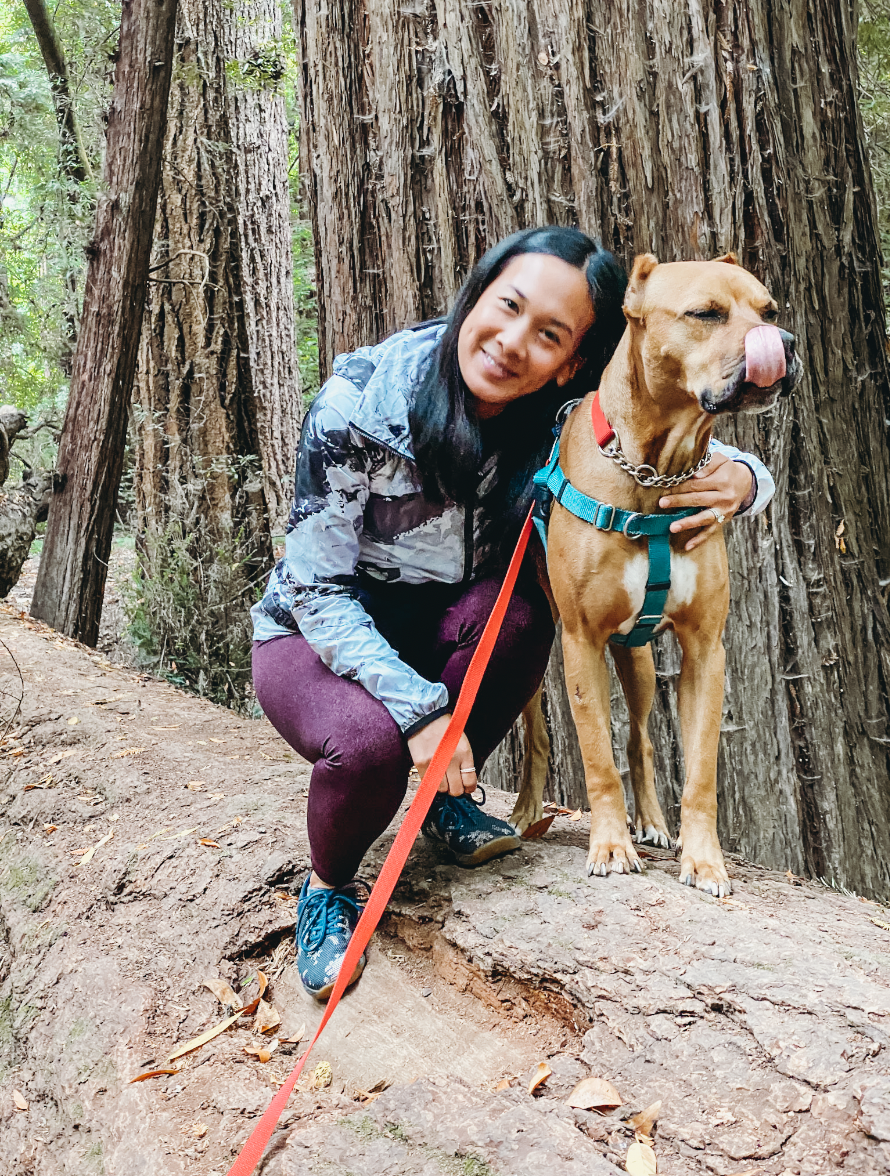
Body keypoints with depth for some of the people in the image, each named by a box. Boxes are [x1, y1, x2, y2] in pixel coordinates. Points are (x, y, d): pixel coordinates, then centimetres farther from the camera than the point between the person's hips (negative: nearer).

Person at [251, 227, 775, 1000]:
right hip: (315, 637, -3)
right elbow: (317, 589, -22)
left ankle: (450, 799, -1)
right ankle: (328, 889, 1)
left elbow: (693, 463, -6)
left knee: (516, 609, -30)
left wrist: (741, 480, -32)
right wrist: (417, 706, -33)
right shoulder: (365, 397, -26)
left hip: (440, 632, 3)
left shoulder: (560, 425, -17)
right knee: (370, 741, -34)